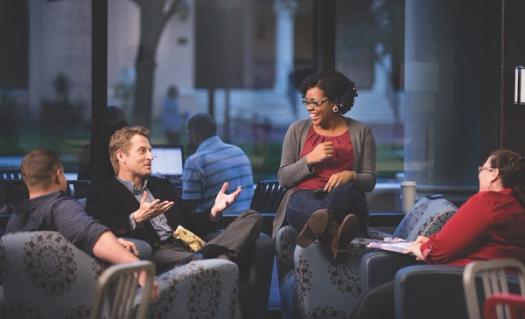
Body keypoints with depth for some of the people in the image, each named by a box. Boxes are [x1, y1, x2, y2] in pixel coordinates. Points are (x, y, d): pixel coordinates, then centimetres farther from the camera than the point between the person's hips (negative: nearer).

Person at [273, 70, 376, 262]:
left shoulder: (361, 132, 13)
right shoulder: (297, 130, 15)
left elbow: (370, 181, 10)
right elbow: (284, 178, 11)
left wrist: (350, 176, -13)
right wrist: (310, 159, -6)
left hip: (344, 198, 0)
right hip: (304, 197, 0)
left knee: (344, 191, -39)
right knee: (298, 203, -40)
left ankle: (314, 229, -63)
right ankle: (336, 234, -68)